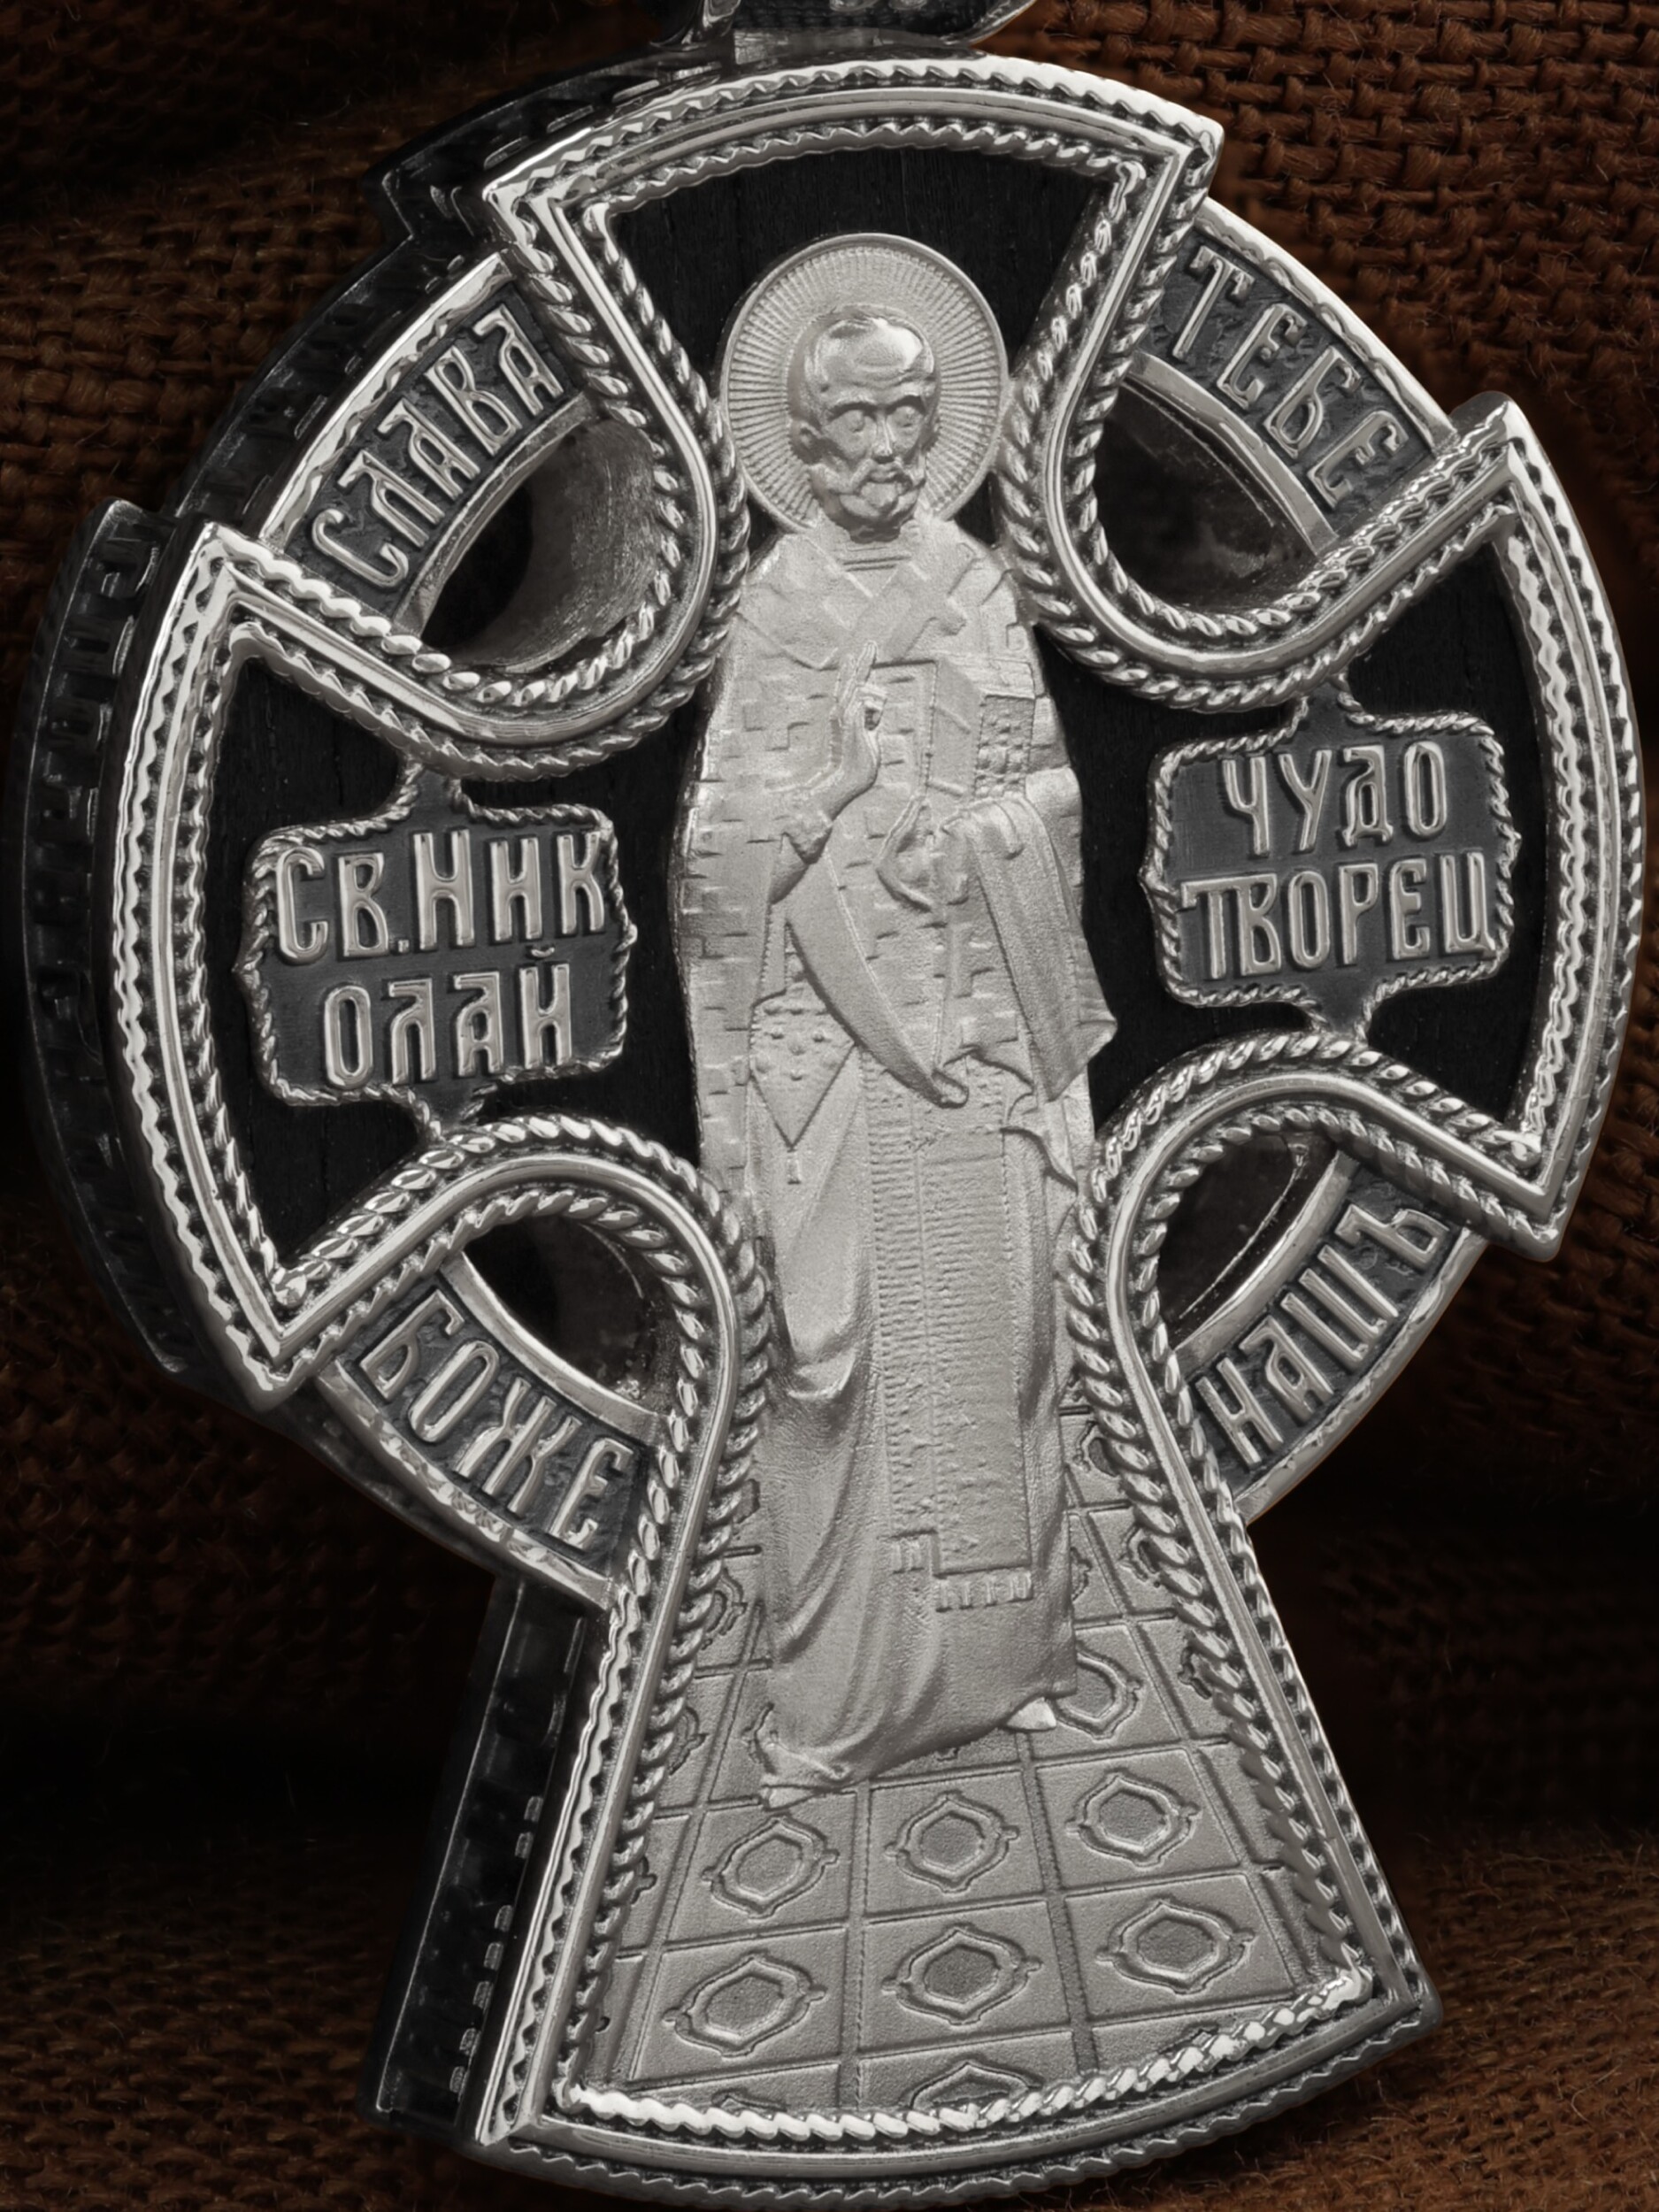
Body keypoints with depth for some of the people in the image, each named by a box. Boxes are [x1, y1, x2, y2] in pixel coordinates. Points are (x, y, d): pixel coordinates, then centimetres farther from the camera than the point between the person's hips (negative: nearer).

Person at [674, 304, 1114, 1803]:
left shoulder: (979, 587, 10)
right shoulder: (775, 609, -1)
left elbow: (1046, 795, 13)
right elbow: (731, 848, -2)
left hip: (979, 1021, 4)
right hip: (833, 1031, -3)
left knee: (996, 1325, 5)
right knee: (841, 1337, -4)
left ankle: (1000, 1654, 16)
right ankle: (837, 1693, 3)